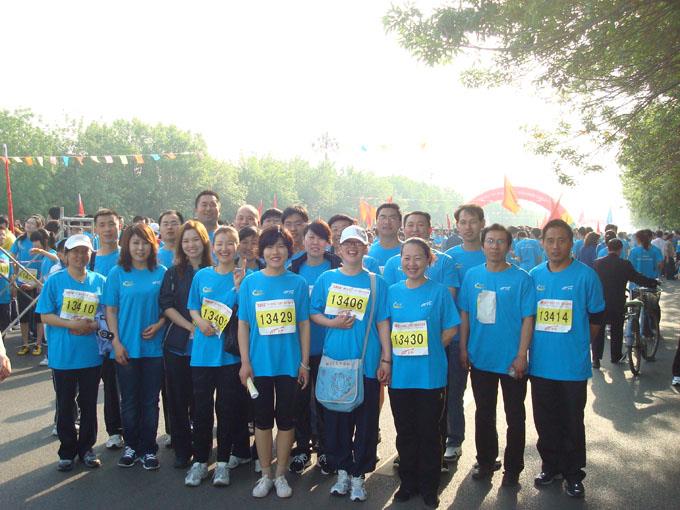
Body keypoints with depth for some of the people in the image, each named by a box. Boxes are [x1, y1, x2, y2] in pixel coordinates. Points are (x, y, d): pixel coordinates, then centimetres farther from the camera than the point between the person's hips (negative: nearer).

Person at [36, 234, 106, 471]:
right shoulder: (55, 281, -3)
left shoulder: (100, 281, 2)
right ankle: (67, 450, 26)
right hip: (63, 355, -1)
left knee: (89, 404, 12)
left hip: (91, 355, 1)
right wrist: (71, 324, -19)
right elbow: (46, 316, -4)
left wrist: (94, 325, -13)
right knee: (65, 405, 11)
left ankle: (86, 448, 27)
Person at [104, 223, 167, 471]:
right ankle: (131, 446, 28)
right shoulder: (117, 274, -1)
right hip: (126, 347, 0)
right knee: (129, 401, 11)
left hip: (154, 346, 0)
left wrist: (158, 325, -12)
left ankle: (148, 449, 22)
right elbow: (110, 311, 0)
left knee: (150, 401, 8)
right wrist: (116, 342, -6)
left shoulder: (161, 273, 1)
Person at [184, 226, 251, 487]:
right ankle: (200, 461, 22)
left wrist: (238, 286, -19)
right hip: (202, 350, 2)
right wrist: (201, 322, -9)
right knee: (202, 407, 9)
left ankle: (224, 461, 21)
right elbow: (193, 307, 11)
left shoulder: (243, 277, -2)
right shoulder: (202, 275, 5)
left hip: (230, 351, -2)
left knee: (227, 407, 7)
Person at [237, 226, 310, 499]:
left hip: (289, 363, 0)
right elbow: (243, 325, 1)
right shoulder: (250, 282, -1)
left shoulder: (298, 283, -1)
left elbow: (304, 324, 1)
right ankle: (265, 474, 28)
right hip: (259, 363, 0)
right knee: (262, 419, 12)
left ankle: (280, 474, 26)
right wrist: (245, 362, -4)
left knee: (286, 419, 10)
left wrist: (304, 362, -1)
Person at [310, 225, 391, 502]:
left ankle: (358, 475, 22)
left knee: (366, 421, 6)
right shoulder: (326, 279, 5)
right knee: (335, 419, 9)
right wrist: (333, 323, -11)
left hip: (367, 362, -1)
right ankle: (342, 471, 27)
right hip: (333, 361, 1)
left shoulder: (376, 282, 2)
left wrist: (386, 359, -2)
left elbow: (383, 323, 2)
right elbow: (314, 313, 8)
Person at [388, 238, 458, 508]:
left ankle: (429, 487, 25)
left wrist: (428, 350, -8)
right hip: (399, 374, 3)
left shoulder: (439, 291, -4)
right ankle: (408, 482, 30)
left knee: (428, 432, 8)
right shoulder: (393, 292, 4)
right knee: (405, 432, 14)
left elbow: (451, 329, -1)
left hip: (431, 374, -3)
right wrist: (393, 353, -2)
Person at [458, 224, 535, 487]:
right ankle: (485, 462, 34)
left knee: (515, 417, 12)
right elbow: (464, 314, 4)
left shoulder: (521, 278, -9)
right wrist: (463, 349, 1)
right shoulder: (472, 276, 0)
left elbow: (528, 319, -9)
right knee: (483, 415, 17)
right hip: (480, 358, 3)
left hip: (512, 361, -2)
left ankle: (513, 467, 28)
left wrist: (521, 356, -13)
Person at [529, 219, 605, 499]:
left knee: (572, 423, 10)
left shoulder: (586, 275, -7)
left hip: (573, 366, -3)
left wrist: (572, 344, 5)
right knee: (545, 421, 15)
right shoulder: (534, 275, 3)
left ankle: (573, 474, 27)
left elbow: (596, 319, 1)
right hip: (540, 364, 3)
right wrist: (540, 344, 8)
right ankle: (550, 466, 33)